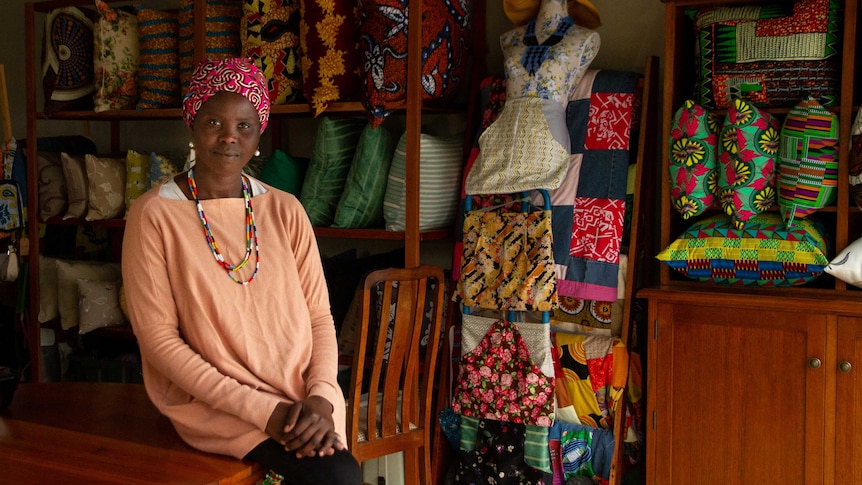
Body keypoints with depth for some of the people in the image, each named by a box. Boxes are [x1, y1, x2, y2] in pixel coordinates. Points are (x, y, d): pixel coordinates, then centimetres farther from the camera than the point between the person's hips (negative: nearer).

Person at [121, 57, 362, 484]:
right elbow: (158, 338, -8)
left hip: (300, 398, 4)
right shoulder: (153, 216, -3)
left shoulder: (285, 211, 9)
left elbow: (319, 316, 9)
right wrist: (263, 410, -15)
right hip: (213, 401, -4)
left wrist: (320, 399, -11)